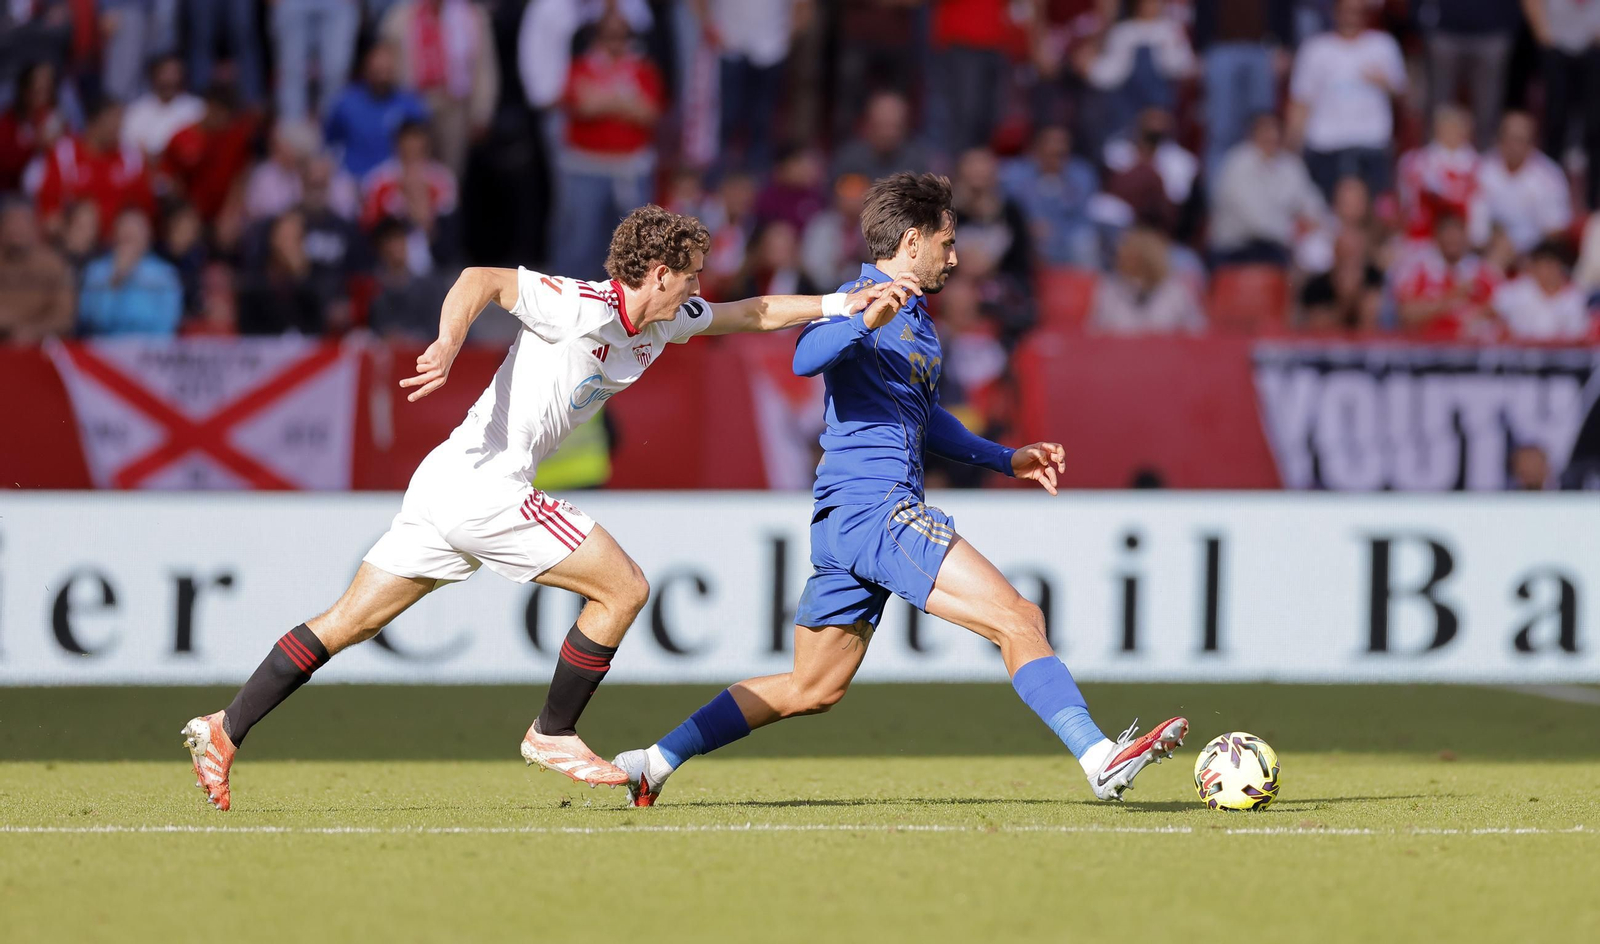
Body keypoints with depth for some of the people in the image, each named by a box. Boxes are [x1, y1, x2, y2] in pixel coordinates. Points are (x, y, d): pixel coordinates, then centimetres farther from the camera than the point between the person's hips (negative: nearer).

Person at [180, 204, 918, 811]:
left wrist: (844, 305, 10)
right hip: (483, 488, -9)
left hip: (450, 486, 9)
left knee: (349, 622, 9)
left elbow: (747, 314, 20)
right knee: (622, 588, -4)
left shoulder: (663, 322, 12)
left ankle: (224, 731, 9)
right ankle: (553, 734, 7)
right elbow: (484, 279, -21)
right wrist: (447, 346, -38)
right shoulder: (580, 308, -14)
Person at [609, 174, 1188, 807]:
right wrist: (865, 321, -41)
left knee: (811, 689, 15)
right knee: (1018, 619, -17)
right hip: (872, 508, -10)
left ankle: (654, 761, 19)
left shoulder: (919, 323, 23)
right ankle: (1100, 759, -24)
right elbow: (806, 359, -26)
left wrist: (1006, 460, 36)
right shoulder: (860, 299, -6)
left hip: (844, 527, 10)